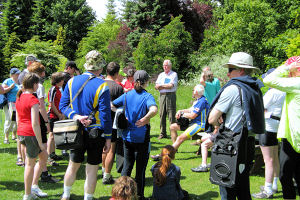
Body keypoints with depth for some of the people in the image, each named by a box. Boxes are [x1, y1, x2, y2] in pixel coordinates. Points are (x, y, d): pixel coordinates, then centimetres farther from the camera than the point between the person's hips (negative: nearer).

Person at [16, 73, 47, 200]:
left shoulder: (19, 98, 10)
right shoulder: (33, 100, -17)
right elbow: (35, 124, -20)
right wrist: (40, 143, -15)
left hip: (21, 132, 9)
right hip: (31, 133, -8)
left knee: (43, 157, 19)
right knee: (30, 163, 3)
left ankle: (34, 186, 22)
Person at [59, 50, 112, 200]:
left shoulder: (72, 81, 0)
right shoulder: (102, 86, -15)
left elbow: (62, 105, 0)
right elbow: (105, 115, -13)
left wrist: (75, 116, -13)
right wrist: (108, 138, -8)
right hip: (95, 133, -5)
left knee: (73, 165, 21)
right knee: (92, 169, 7)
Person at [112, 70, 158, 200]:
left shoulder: (127, 95, 3)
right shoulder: (147, 96, -12)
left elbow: (111, 105, 4)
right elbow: (154, 109, -32)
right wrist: (145, 119, -42)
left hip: (127, 136, 5)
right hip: (141, 138, -5)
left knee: (127, 166, 16)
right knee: (140, 168, 7)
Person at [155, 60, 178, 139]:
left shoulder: (174, 74, 3)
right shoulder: (161, 75, 20)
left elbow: (171, 85, -10)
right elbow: (156, 86, 10)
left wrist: (161, 86, -2)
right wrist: (167, 86, -6)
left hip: (171, 95, -5)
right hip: (162, 95, 5)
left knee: (171, 115, -8)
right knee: (162, 114, 3)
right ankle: (162, 133, 9)